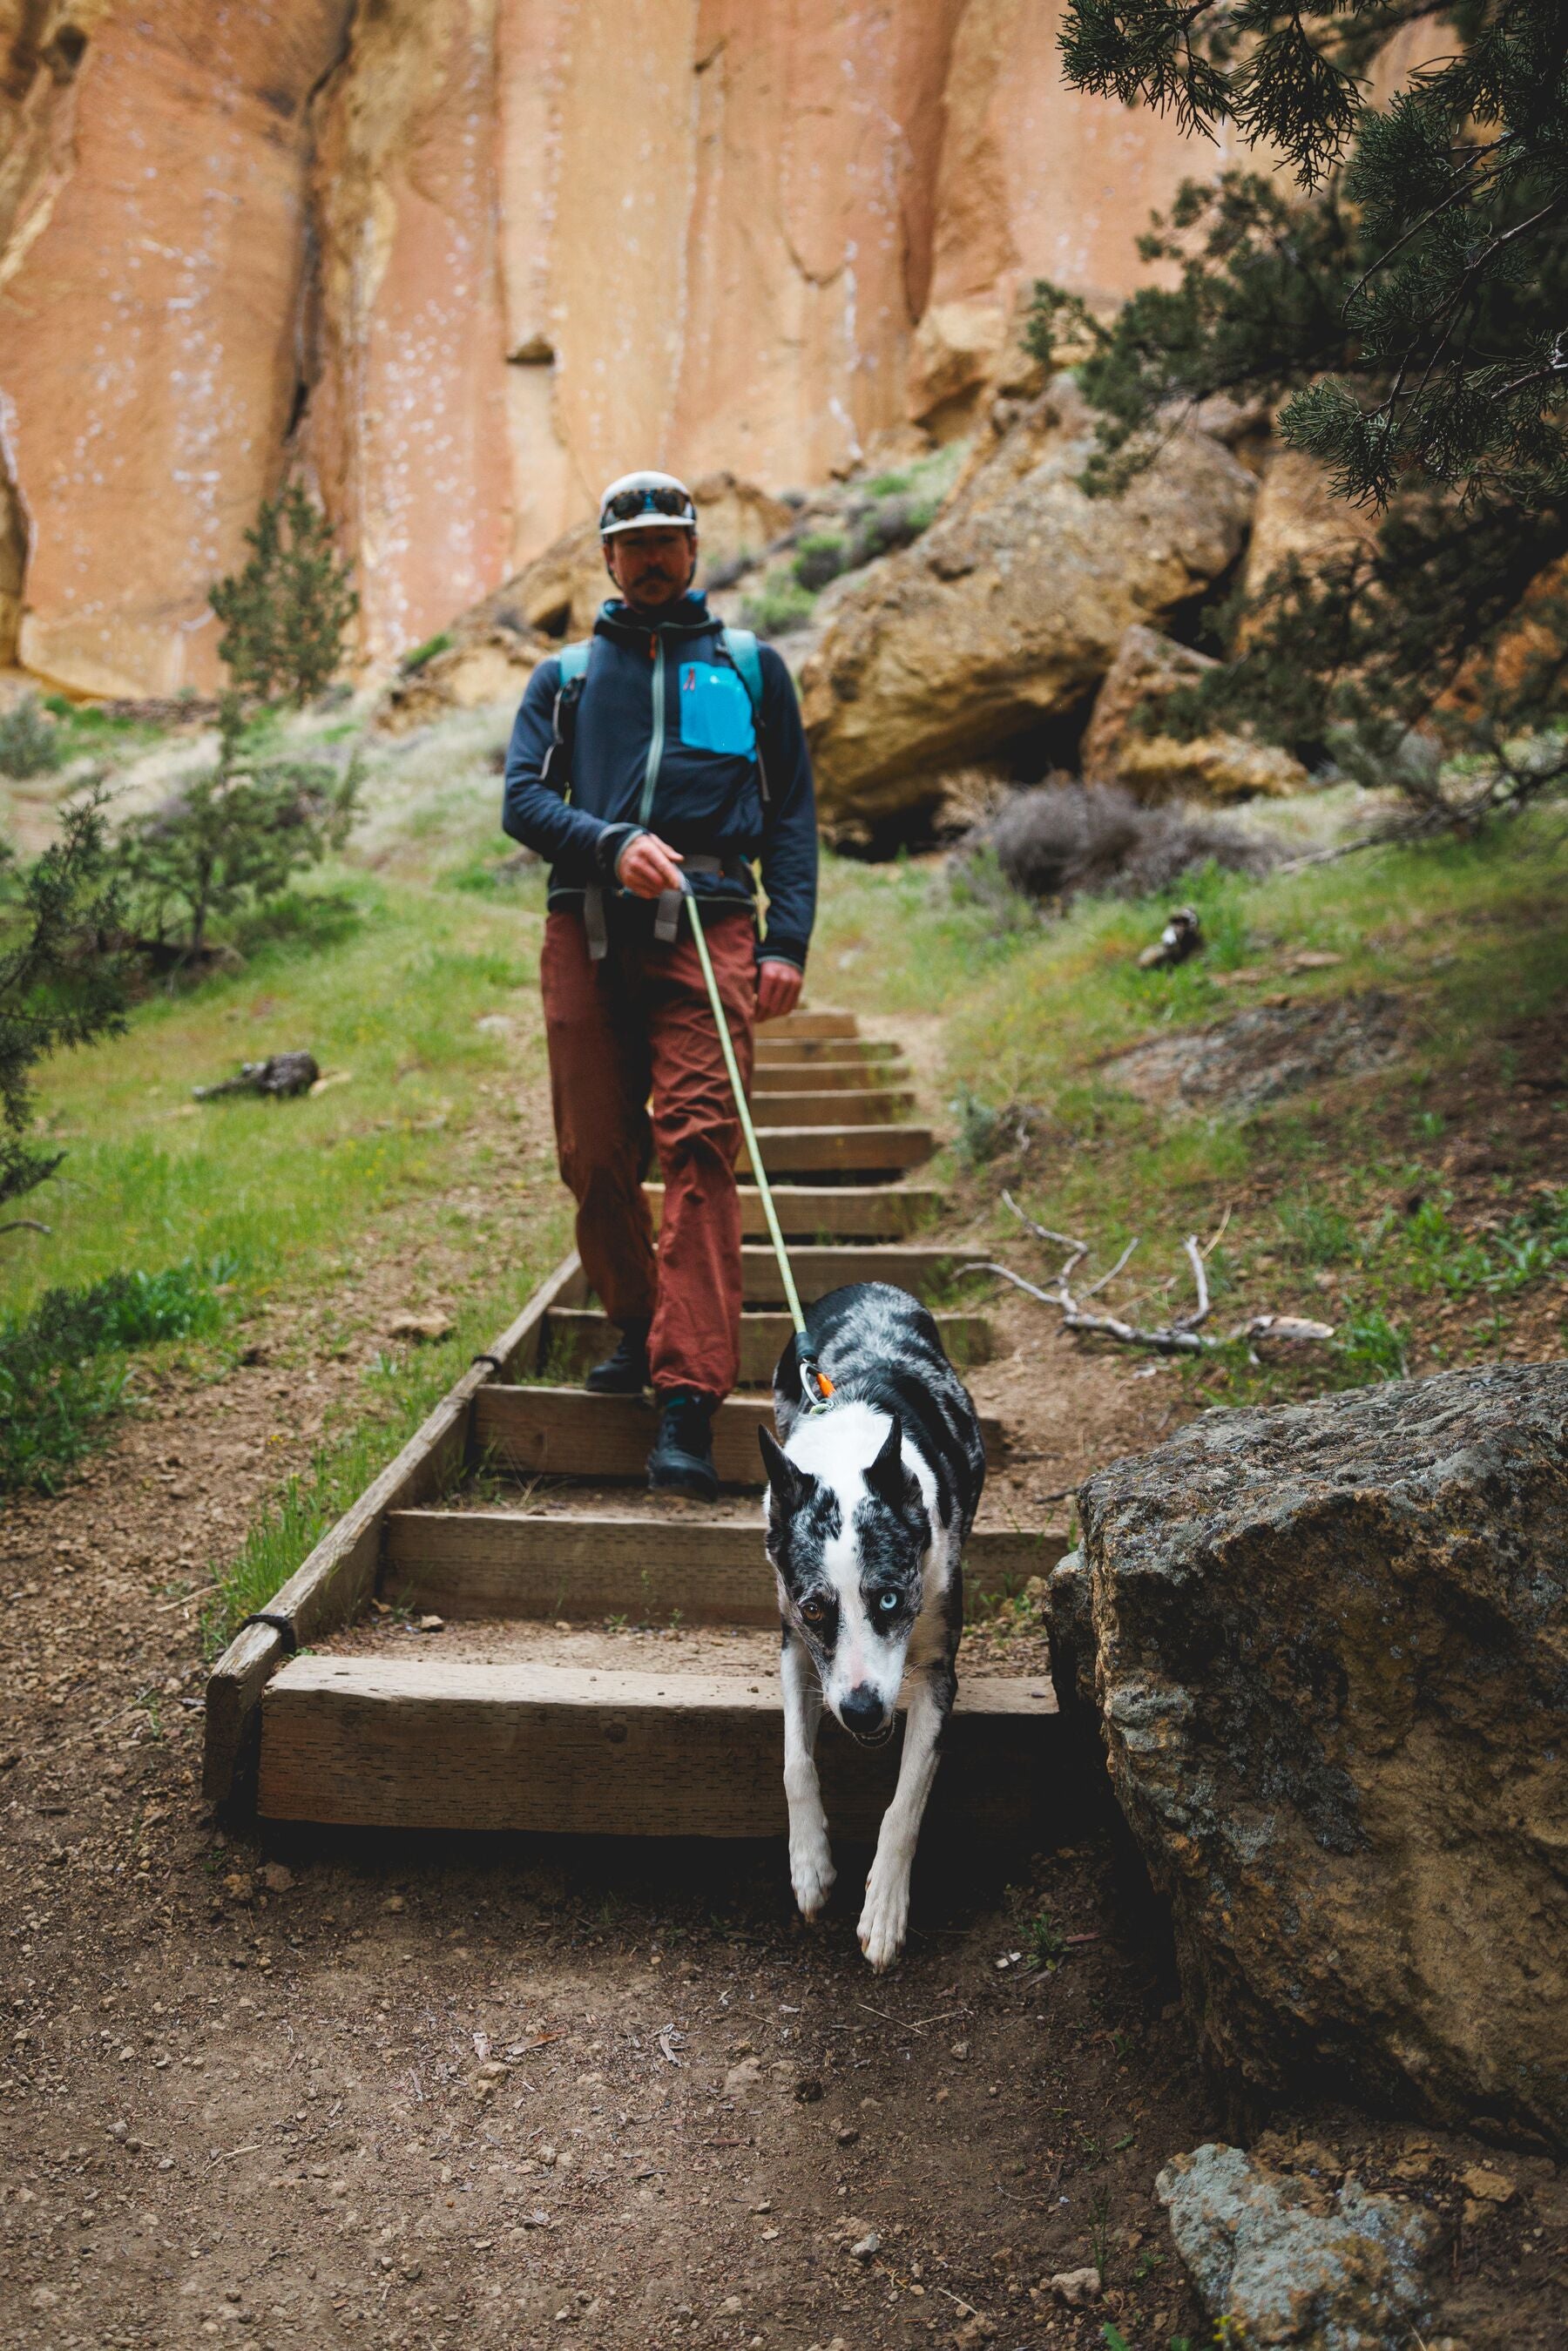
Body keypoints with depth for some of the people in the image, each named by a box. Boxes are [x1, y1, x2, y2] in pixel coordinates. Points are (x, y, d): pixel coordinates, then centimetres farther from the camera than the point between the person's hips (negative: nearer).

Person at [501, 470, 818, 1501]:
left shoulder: (751, 668, 20)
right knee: (596, 1157, 3)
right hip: (586, 932, 2)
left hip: (708, 931, -2)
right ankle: (638, 1327, 28)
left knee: (700, 1149, -15)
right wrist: (613, 844, -13)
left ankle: (688, 1407, -19)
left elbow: (793, 813, 14)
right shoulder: (565, 676, 22)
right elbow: (524, 799, 8)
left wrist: (789, 941, 0)